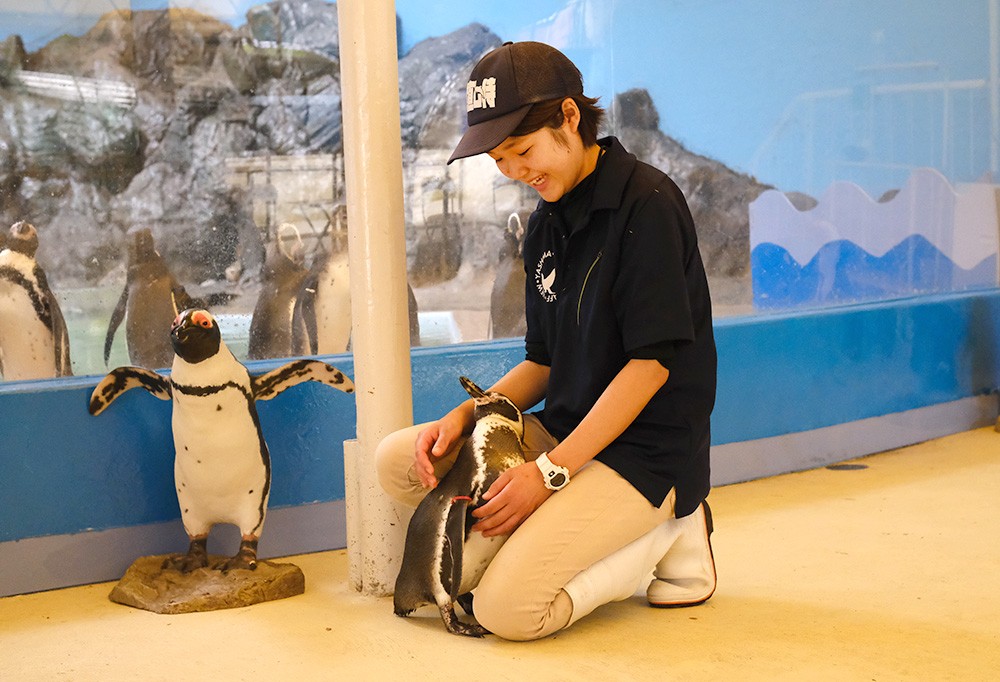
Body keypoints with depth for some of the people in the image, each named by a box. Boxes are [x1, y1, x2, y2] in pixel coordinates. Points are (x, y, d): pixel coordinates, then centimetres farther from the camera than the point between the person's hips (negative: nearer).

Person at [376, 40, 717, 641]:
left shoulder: (647, 203, -14)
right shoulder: (546, 225, 12)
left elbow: (652, 362, -18)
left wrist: (551, 471, -19)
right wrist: (468, 415, -4)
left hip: (648, 451, -9)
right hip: (566, 430, 9)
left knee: (509, 608, -23)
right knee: (398, 460, -2)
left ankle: (664, 535, -2)